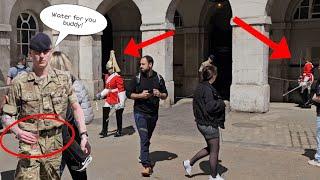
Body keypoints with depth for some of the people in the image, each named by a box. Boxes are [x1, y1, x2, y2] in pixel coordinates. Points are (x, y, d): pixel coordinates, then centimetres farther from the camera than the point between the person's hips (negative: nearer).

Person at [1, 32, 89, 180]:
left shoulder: (63, 78, 2)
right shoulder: (19, 82, -3)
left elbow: (76, 108, 7)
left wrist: (84, 135, -1)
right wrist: (18, 131, -16)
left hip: (55, 142, 2)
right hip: (30, 142, -2)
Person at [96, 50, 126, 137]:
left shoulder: (117, 77, -15)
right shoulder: (107, 76, 11)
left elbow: (121, 90, -18)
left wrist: (122, 102, -22)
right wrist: (101, 94, 20)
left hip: (117, 99, -7)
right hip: (109, 98, 7)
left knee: (118, 114, 4)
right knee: (105, 113, 1)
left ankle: (119, 131, 19)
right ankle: (104, 130, 11)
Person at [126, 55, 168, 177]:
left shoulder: (159, 78, 4)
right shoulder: (137, 78, -2)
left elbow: (165, 95, 10)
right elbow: (128, 94, 0)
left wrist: (160, 94, -12)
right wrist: (140, 95, -15)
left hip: (153, 113, 3)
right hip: (140, 113, -3)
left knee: (147, 138, 18)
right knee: (144, 138, -12)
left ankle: (143, 156, 39)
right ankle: (146, 165, -12)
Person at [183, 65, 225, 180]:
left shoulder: (199, 87, 8)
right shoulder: (207, 89, -21)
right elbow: (210, 107, -26)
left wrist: (218, 102, 13)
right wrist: (222, 103, -9)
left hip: (202, 122, 10)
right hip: (209, 124, -9)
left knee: (210, 148, 22)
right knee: (214, 151, 7)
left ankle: (189, 163, 27)